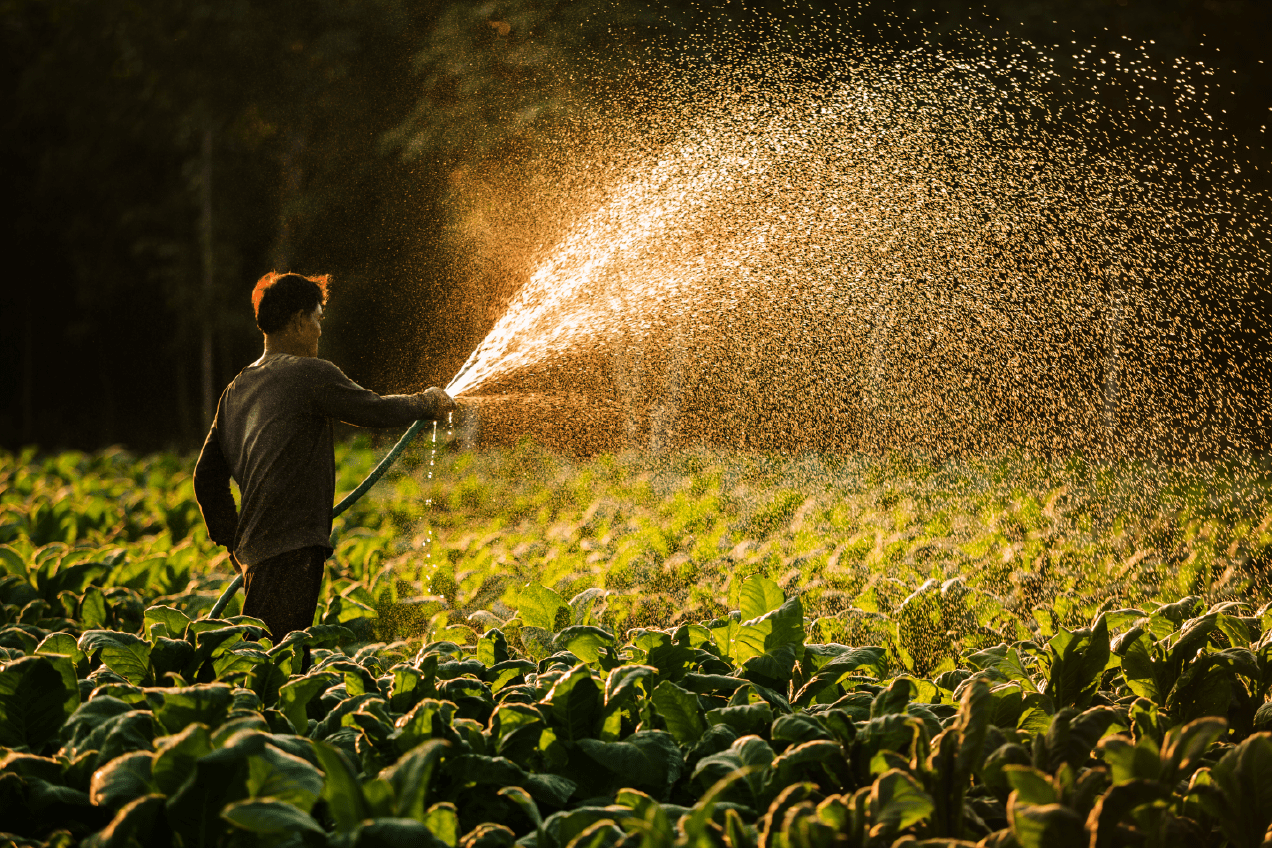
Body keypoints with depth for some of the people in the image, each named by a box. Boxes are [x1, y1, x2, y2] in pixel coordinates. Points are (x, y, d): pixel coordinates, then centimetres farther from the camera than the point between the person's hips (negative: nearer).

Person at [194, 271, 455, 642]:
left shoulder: (238, 387, 19)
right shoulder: (310, 374, -6)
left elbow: (207, 478, 22)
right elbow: (375, 410, -1)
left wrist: (232, 541, 26)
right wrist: (427, 403, 18)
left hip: (256, 548, 9)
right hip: (292, 546, -9)